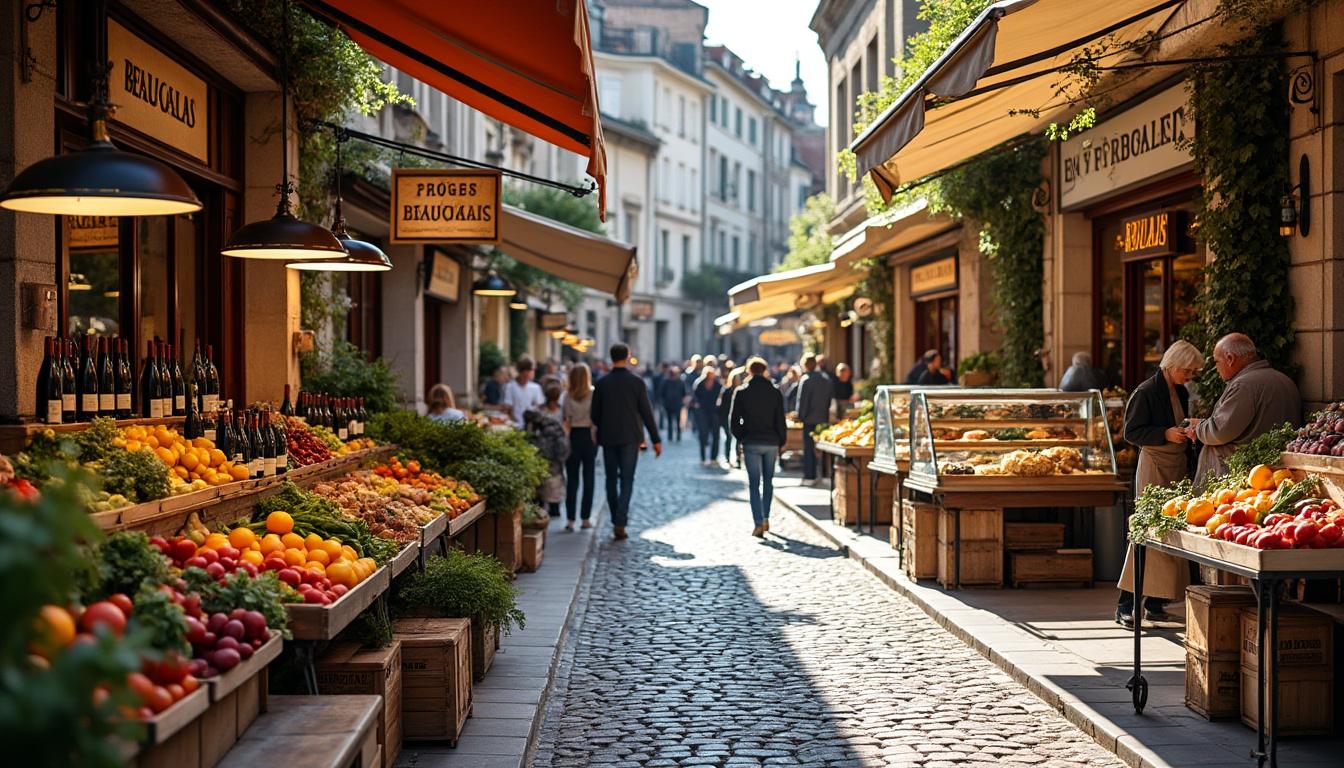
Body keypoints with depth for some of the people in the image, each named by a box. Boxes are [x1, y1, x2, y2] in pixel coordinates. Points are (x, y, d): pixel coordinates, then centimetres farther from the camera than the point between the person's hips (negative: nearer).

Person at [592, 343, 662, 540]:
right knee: (627, 480, -1)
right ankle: (620, 523, -13)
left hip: (608, 438, 2)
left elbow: (595, 415, 1)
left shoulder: (602, 384, -3)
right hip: (630, 437, -1)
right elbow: (646, 413, -5)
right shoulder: (636, 382, -6)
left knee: (611, 479, 13)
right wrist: (656, 439, 1)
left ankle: (616, 520, 16)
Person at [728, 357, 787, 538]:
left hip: (751, 443, -2)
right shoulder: (775, 393, 0)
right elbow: (780, 421, 0)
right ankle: (765, 518, 18)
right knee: (768, 481, 18)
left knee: (754, 484, 0)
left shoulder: (741, 392, -4)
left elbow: (733, 421, -3)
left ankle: (758, 524, -9)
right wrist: (781, 442, 11)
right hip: (771, 443, 2)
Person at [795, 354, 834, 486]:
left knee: (809, 448, 0)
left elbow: (802, 400, -13)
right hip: (824, 419, 6)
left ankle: (809, 477, -1)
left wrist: (800, 416, -2)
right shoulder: (826, 378, 10)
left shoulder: (806, 379, -12)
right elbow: (830, 398, 15)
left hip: (810, 420, -6)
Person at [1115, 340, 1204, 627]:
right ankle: (1126, 606, -9)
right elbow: (1131, 432, -12)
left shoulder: (1181, 393, 14)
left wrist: (1191, 463, 11)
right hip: (1153, 467, -8)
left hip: (1179, 468, 8)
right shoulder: (1146, 393, -9)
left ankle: (1154, 603, 12)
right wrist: (1165, 434, -21)